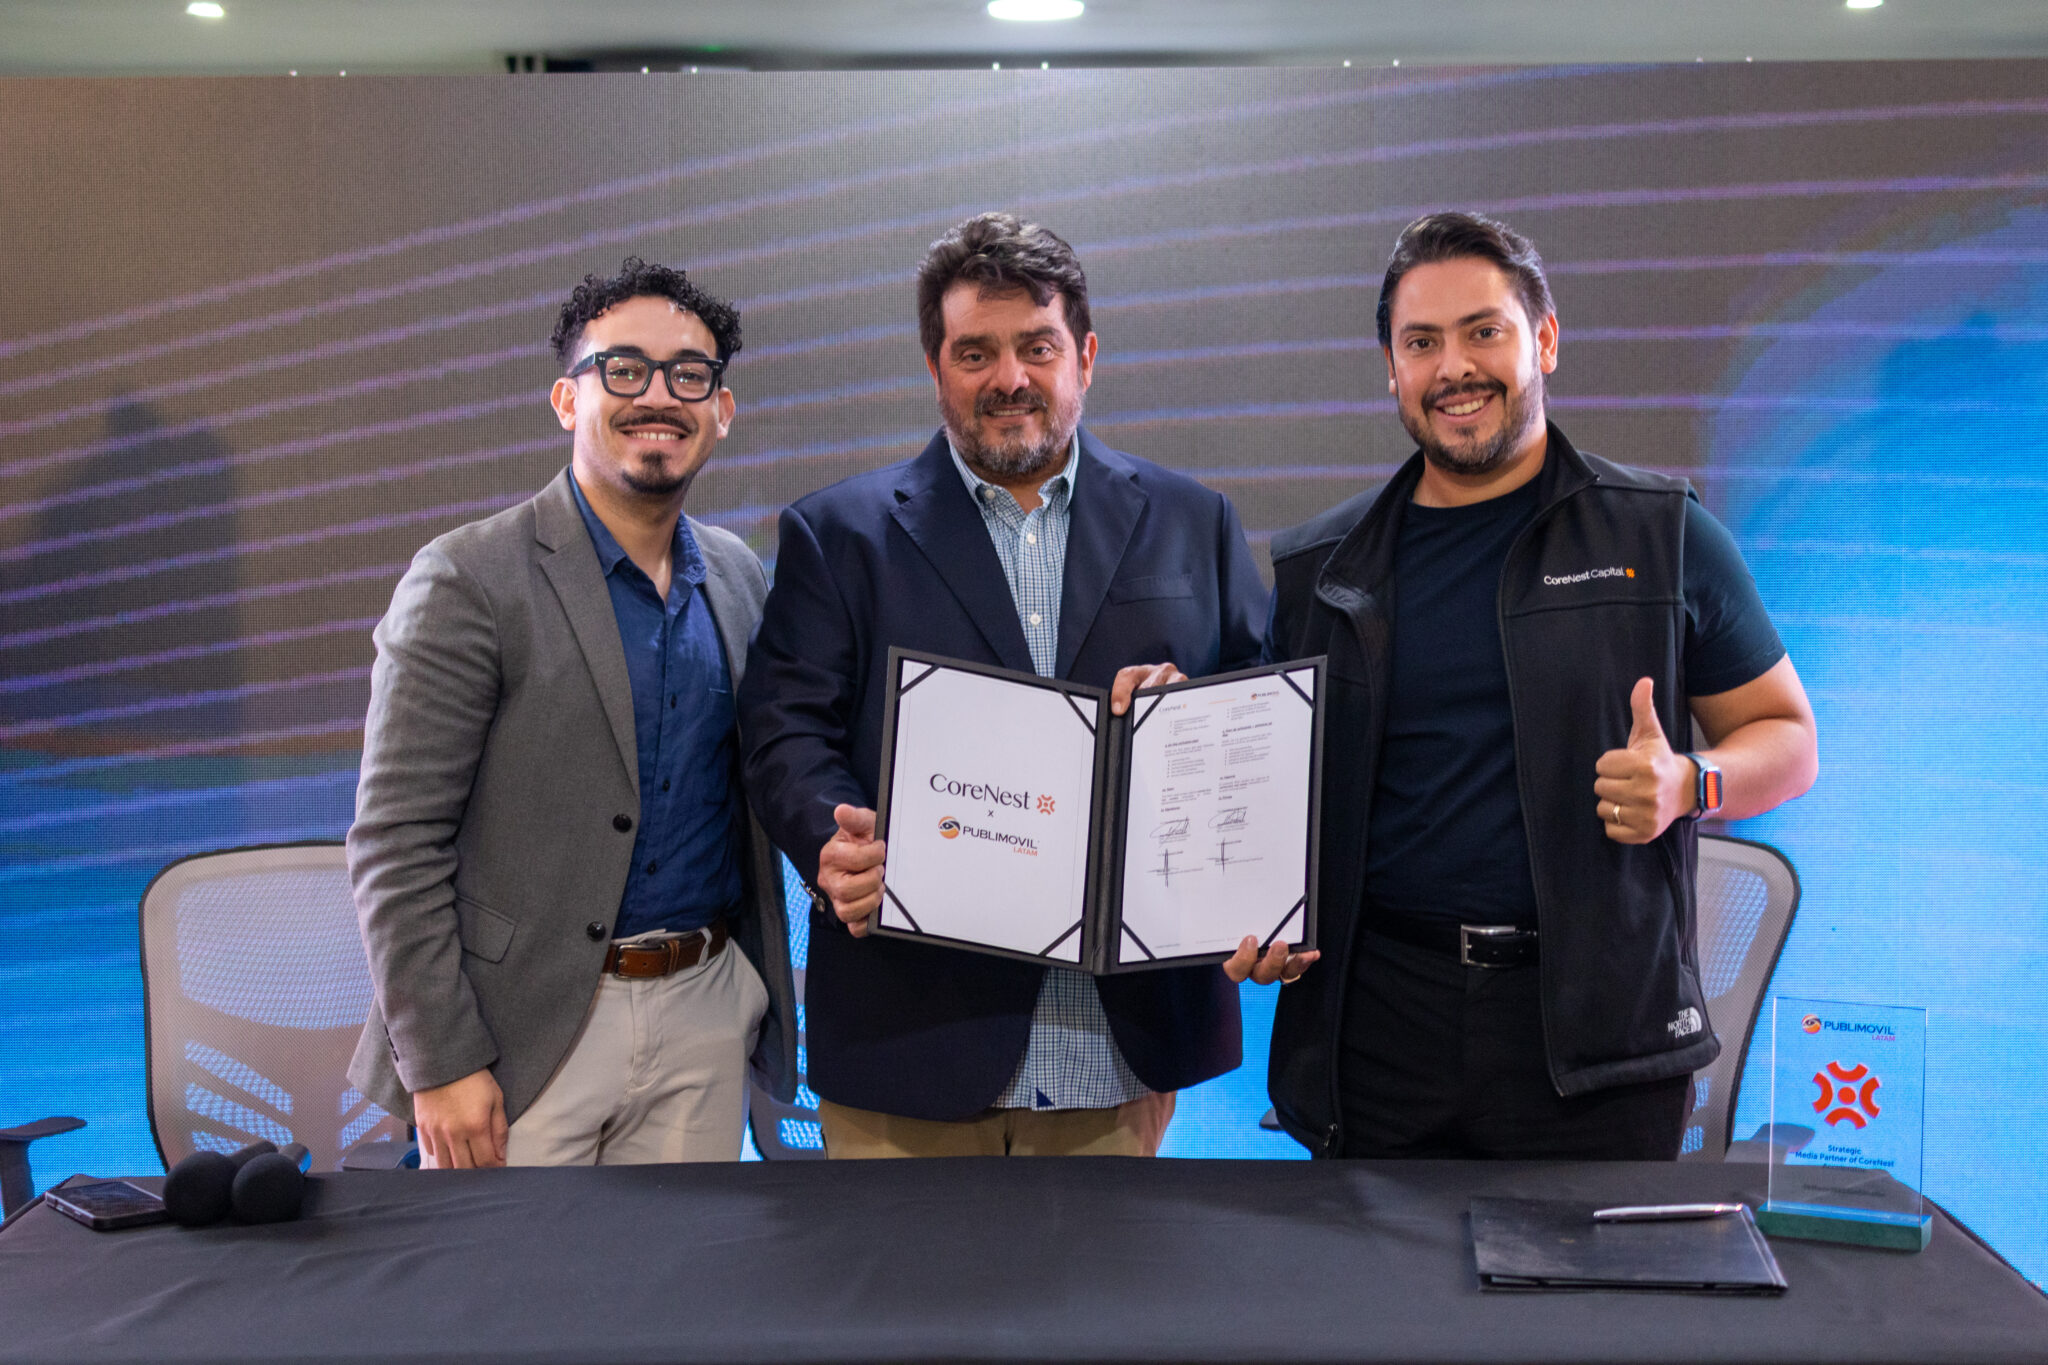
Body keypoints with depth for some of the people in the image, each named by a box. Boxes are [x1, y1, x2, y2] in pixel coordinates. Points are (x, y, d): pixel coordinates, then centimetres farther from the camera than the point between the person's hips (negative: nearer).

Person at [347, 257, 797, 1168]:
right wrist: (440, 1060, -14)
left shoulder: (740, 578, 7)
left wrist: (759, 995, 6)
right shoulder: (468, 581, -11)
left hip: (704, 1017, 5)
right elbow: (394, 844, -12)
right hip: (524, 1032, -5)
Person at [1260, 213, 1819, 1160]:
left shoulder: (1664, 535, 4)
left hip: (1596, 1022, -1)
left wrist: (1688, 787, -13)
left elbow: (1788, 737, 8)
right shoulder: (1318, 571, 9)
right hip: (1377, 1027, 2)